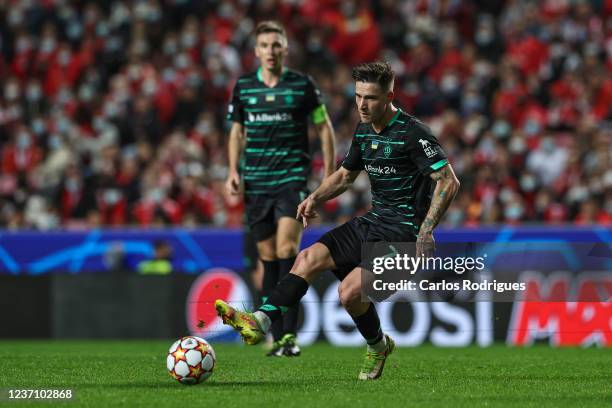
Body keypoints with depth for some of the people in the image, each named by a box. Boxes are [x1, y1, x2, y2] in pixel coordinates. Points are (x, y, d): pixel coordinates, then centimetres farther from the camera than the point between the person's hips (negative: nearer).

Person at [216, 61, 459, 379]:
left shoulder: (413, 134, -16)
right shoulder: (364, 132, 9)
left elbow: (449, 182, -18)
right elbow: (344, 175, 25)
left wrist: (426, 230, -23)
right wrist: (316, 198, 6)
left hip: (403, 231, -8)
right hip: (373, 221, 8)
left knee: (349, 291, -19)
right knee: (309, 258, -8)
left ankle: (378, 347, 9)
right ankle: (259, 322, -17)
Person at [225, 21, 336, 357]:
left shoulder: (302, 85, 0)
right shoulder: (243, 86, 7)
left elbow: (324, 127, 8)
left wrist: (330, 173, 4)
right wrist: (233, 171, 6)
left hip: (292, 177, -3)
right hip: (256, 182, 3)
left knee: (287, 249, -18)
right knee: (269, 257, 4)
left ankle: (290, 334, -19)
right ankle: (277, 338, 10)